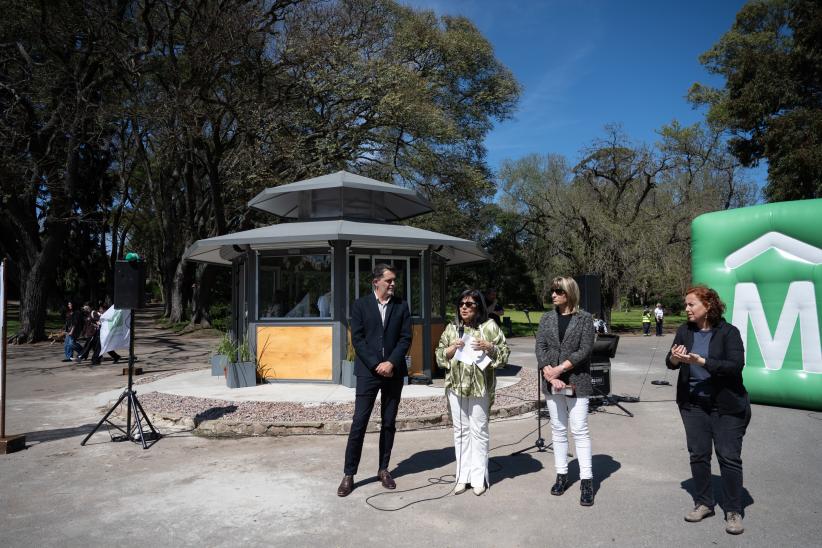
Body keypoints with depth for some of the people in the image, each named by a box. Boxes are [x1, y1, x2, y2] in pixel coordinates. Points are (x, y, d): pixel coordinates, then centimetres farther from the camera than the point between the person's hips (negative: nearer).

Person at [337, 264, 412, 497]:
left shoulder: (401, 306, 7)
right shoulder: (360, 305, 1)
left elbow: (405, 338, 1)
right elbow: (357, 339, -5)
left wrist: (391, 362, -12)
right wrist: (376, 365, -13)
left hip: (393, 371, 3)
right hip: (368, 371, -2)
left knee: (389, 423, 9)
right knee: (359, 423, -3)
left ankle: (383, 469, 22)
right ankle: (349, 474, 7)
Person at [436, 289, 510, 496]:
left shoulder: (489, 326, -1)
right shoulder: (451, 328, 10)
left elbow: (505, 354, -1)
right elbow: (439, 356, 11)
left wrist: (489, 347, -18)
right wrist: (451, 349, -8)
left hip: (480, 386, -3)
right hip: (456, 386, 4)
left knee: (479, 431, 3)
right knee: (460, 431, 9)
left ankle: (479, 477, 15)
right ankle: (463, 476, 20)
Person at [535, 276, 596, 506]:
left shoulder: (585, 318, -2)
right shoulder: (547, 318, 8)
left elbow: (585, 350, -10)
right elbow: (540, 347, 1)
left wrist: (560, 369, -16)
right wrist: (549, 374, -12)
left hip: (576, 382, -4)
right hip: (552, 383, 4)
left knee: (580, 430, -3)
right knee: (558, 430, 10)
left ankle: (586, 480, 4)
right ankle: (561, 475, 20)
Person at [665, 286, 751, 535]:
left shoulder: (728, 332, -11)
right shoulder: (685, 331, 1)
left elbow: (736, 365, -22)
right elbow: (670, 362, -2)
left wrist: (699, 360, -29)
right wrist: (674, 358, -25)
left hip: (726, 405, -4)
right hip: (693, 403, 4)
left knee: (729, 456, 2)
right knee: (698, 454, 10)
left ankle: (734, 512, 15)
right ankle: (703, 503, 25)